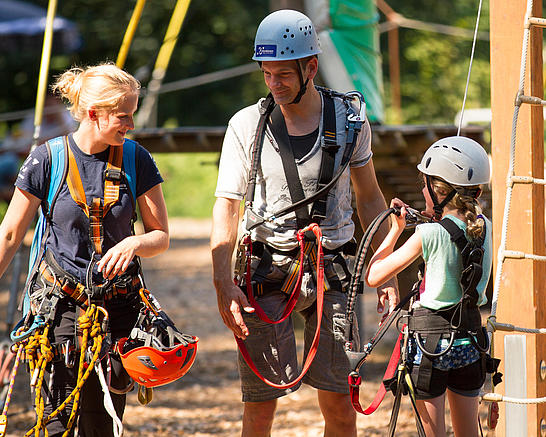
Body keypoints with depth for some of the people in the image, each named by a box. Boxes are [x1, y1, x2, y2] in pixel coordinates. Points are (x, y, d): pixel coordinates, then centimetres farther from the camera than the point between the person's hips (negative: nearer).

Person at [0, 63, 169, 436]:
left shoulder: (136, 159, 0)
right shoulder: (48, 160, -6)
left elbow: (161, 236, 5)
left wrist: (134, 243, -17)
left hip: (118, 306, 2)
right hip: (61, 306, -2)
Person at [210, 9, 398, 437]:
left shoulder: (348, 118, 3)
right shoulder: (247, 125, -3)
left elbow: (369, 197, 13)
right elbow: (226, 207, -4)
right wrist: (224, 285, -14)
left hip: (331, 271, 1)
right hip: (267, 271, -1)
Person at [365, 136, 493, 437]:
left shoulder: (430, 235, -16)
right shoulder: (484, 228, 0)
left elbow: (373, 276, -11)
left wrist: (396, 229, -3)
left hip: (430, 342, -5)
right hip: (469, 342, 5)